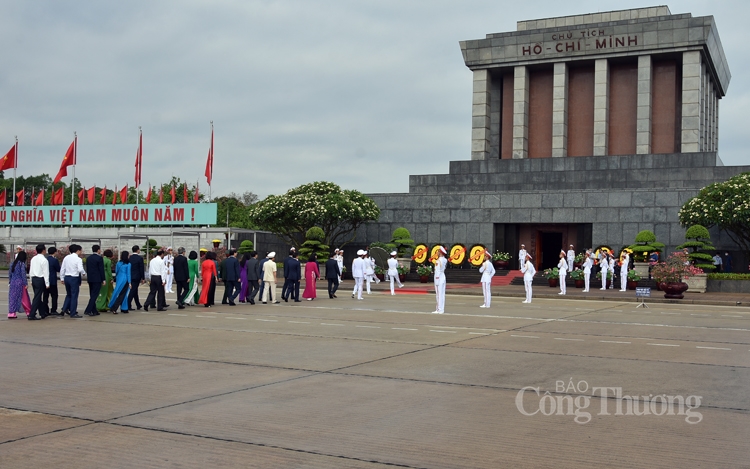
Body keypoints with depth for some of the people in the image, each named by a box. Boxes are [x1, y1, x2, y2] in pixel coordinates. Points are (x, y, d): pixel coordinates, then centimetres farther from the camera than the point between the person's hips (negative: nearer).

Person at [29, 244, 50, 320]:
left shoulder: (33, 259, 9)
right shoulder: (44, 260, -13)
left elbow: (30, 270, 14)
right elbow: (46, 273, -13)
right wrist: (47, 284, -10)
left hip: (34, 279, 8)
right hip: (40, 279, -8)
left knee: (38, 297, 15)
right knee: (37, 298, -5)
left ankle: (43, 313, 26)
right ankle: (31, 315, -8)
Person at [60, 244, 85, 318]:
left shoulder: (66, 258, 6)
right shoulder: (78, 259, -12)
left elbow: (62, 269, 8)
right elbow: (80, 269, -25)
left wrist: (62, 279, 17)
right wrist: (84, 273, -4)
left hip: (67, 277, 6)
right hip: (74, 278, -6)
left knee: (69, 295, 23)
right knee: (74, 296, 2)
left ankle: (64, 309, 18)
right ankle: (73, 314, 5)